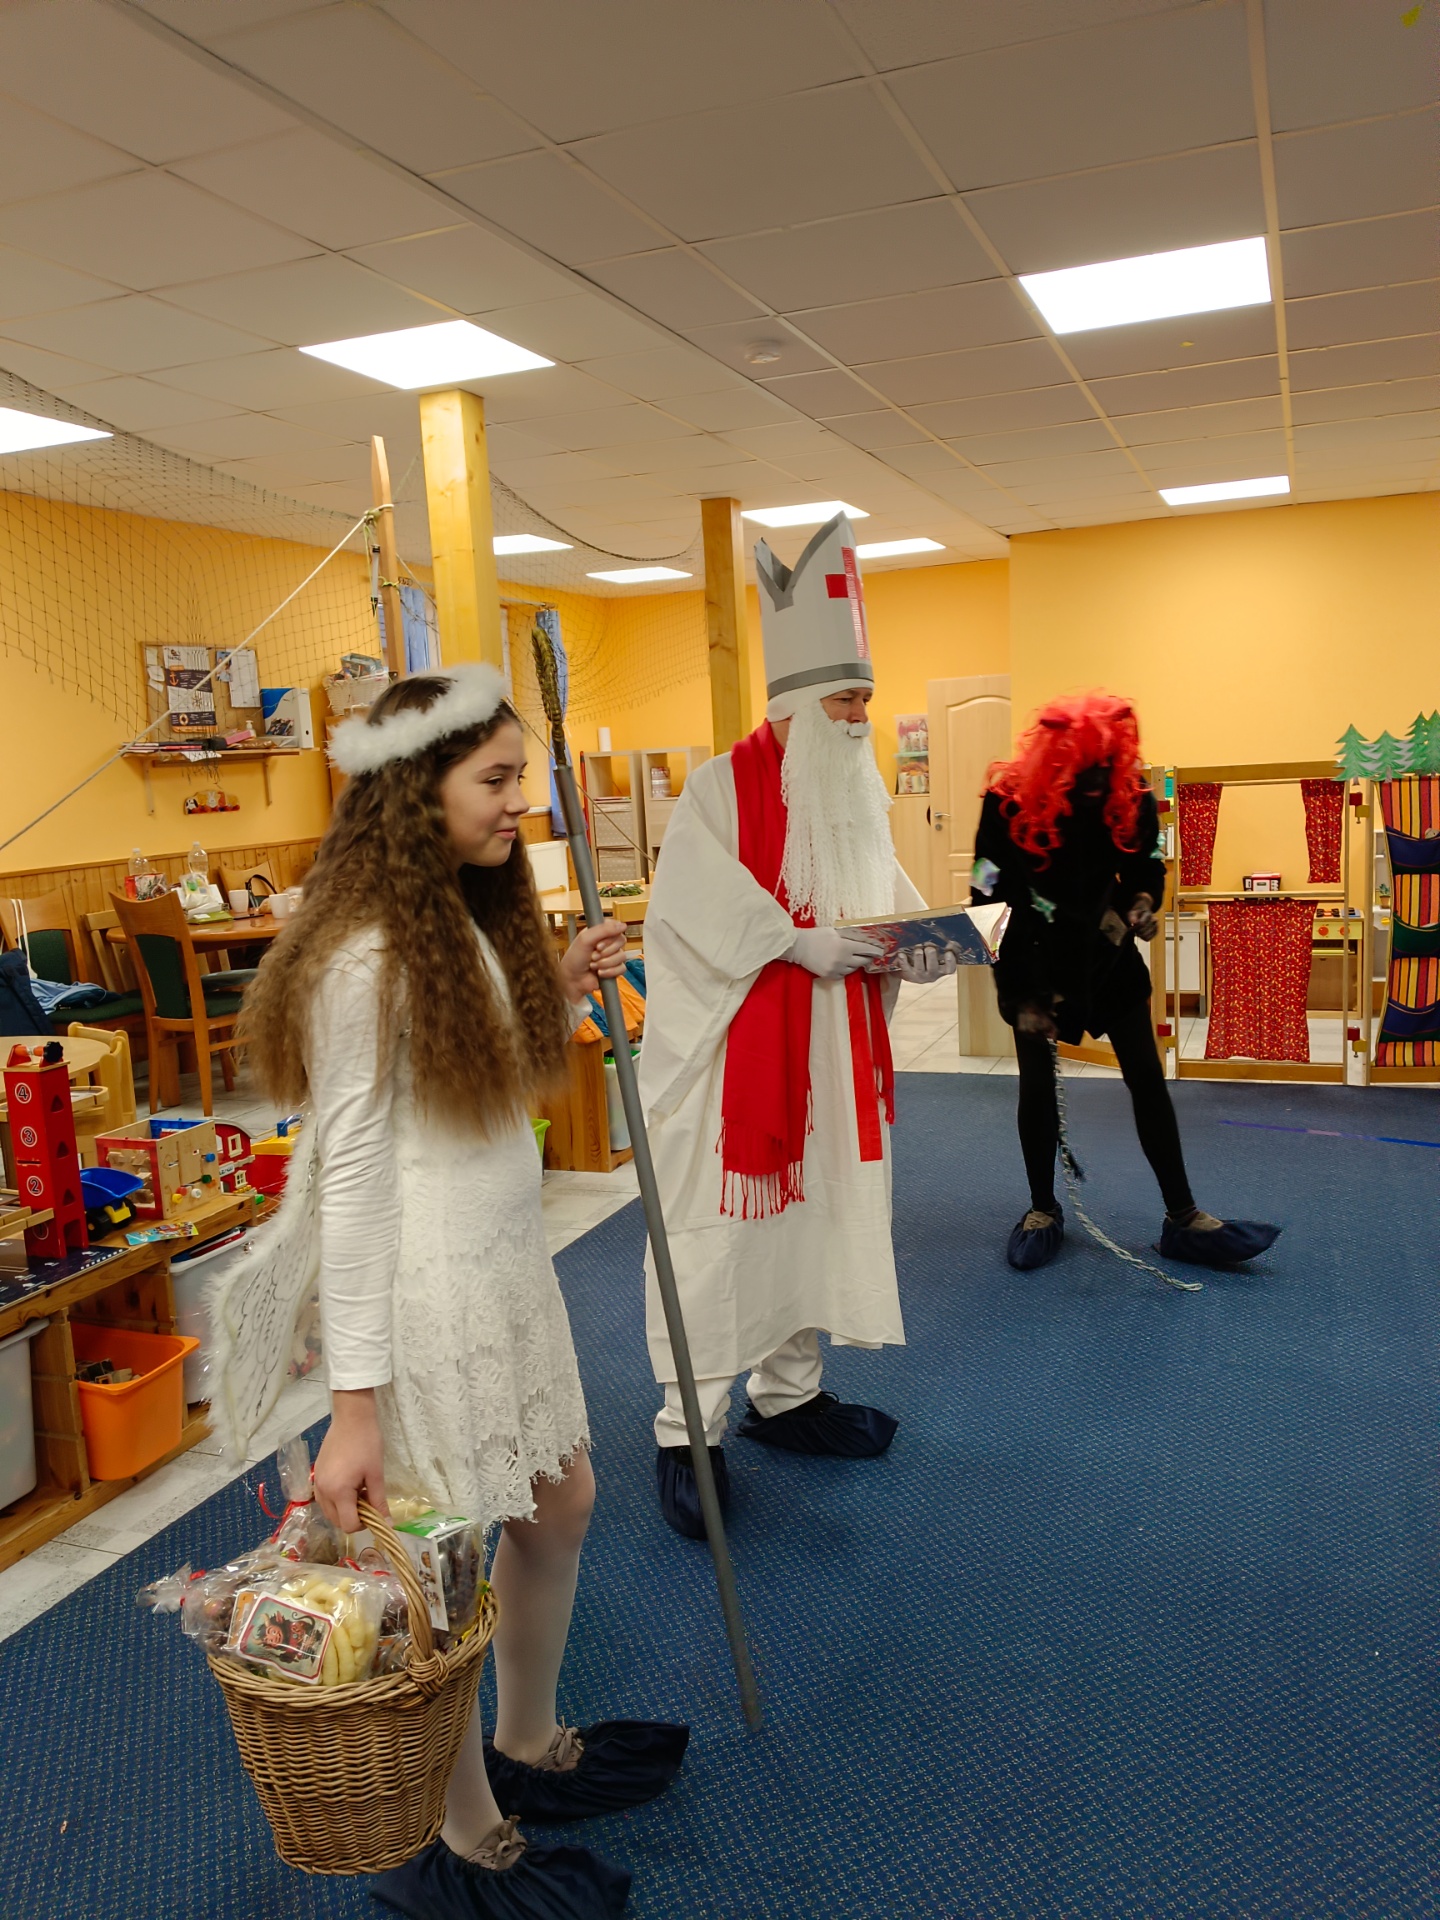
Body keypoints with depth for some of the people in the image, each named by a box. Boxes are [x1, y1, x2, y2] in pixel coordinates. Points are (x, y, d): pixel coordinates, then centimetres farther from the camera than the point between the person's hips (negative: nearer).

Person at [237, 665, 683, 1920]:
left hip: (511, 1268, 9)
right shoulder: (366, 959, -19)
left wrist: (565, 999, 4)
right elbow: (351, 1179, -20)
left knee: (561, 1506, 21)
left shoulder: (471, 922, 9)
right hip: (425, 1296, -9)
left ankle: (531, 1747, 46)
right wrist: (356, 1403, -20)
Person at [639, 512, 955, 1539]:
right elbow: (698, 914, -18)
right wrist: (800, 942, -24)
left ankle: (788, 1393, 30)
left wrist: (917, 944, -7)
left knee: (815, 1212, 14)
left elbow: (886, 901, 13)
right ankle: (688, 1431, 8)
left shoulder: (861, 791, 12)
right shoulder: (722, 787, -10)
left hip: (834, 1050, 7)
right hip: (740, 1050, -7)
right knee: (719, 1227, -3)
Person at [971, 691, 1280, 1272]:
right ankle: (1043, 1210, 24)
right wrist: (1018, 991, -14)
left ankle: (1183, 1218, 9)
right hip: (1035, 960, -2)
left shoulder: (1131, 794, -7)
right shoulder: (1010, 801, -15)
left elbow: (1146, 869, 7)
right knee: (1037, 1083, 6)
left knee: (1148, 1082, 1)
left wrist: (1141, 903, -18)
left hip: (1109, 959, 2)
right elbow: (991, 894, -11)